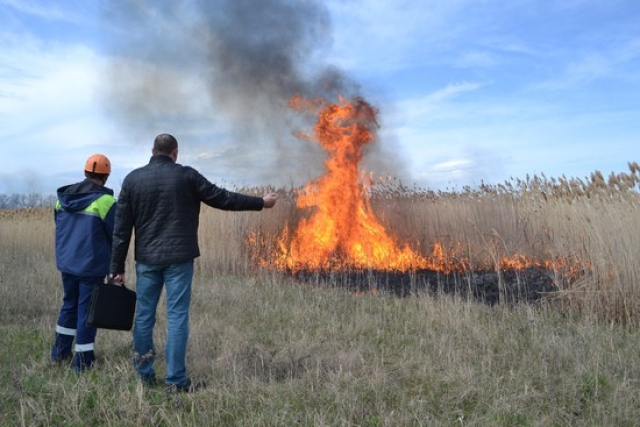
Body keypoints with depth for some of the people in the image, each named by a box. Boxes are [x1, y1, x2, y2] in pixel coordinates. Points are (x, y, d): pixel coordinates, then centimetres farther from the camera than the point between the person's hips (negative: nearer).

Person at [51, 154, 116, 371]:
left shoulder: (63, 198, 5)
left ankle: (60, 351, 32)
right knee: (87, 308, 4)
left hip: (66, 262, 6)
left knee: (69, 303, 22)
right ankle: (83, 359, 12)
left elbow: (59, 227, 16)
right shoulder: (104, 200, -16)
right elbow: (116, 235, -10)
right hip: (91, 265, -6)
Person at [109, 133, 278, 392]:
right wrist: (261, 202, 11)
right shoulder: (187, 176, -4)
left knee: (144, 316, 13)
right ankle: (175, 379, 6)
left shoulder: (133, 179, 4)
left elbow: (121, 228, 3)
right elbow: (222, 198, 0)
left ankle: (144, 374, 22)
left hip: (147, 260, 3)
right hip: (178, 258, -3)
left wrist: (117, 268, 7)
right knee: (177, 317, 2)